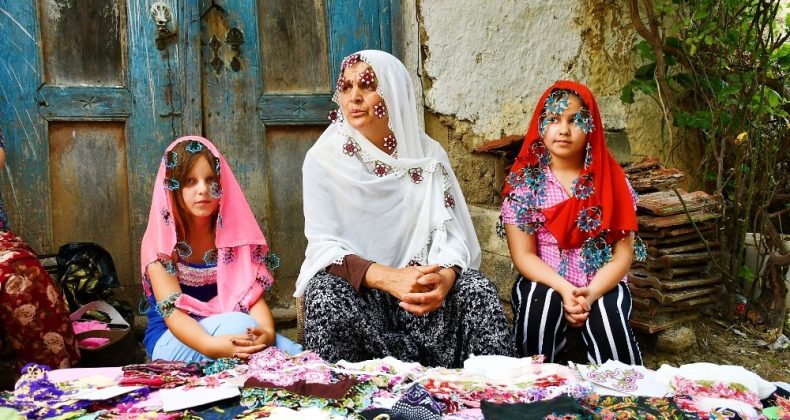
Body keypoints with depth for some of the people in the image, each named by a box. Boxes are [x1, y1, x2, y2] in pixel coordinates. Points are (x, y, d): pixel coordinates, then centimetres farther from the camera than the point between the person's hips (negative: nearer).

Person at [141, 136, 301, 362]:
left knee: (298, 358, -25)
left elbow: (253, 295, -8)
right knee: (239, 323, -33)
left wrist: (267, 332, -31)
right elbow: (172, 311, -20)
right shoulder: (160, 241, -9)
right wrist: (211, 345, -41)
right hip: (173, 339, -3)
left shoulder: (232, 233, 2)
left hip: (229, 333, 3)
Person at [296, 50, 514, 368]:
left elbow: (450, 233, -3)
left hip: (416, 280, 2)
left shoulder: (428, 155, 3)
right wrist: (387, 278, -28)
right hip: (354, 283, -1)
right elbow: (324, 244, -11)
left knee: (477, 291, -25)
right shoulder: (323, 159, -4)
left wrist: (444, 276, -28)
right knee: (328, 298, -34)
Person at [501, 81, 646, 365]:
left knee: (608, 316, -30)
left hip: (601, 286, 0)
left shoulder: (611, 179, 1)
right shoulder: (524, 180, -1)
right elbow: (523, 255, -5)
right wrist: (564, 289, -21)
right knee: (542, 302, -32)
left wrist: (591, 294, -20)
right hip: (544, 283, 0)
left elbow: (622, 254, -3)